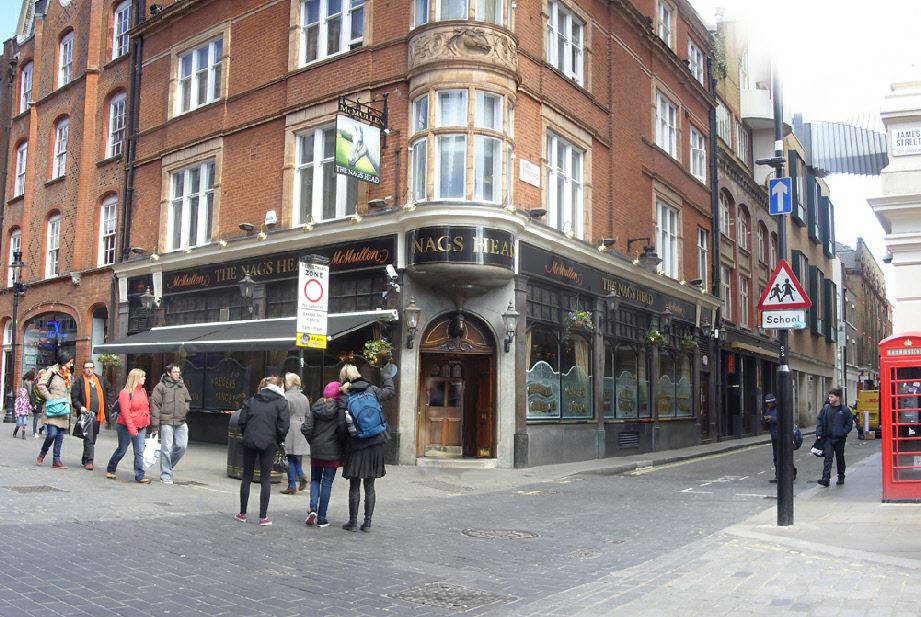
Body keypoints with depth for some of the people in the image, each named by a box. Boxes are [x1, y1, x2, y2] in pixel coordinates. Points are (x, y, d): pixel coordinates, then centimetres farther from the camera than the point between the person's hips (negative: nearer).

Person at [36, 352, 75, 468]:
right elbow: (41, 385, -12)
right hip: (52, 409, -7)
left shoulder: (68, 375, 19)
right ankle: (42, 453, 11)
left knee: (60, 435, 4)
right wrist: (50, 398, -12)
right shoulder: (52, 371, -3)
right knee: (53, 433, -15)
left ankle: (56, 460, 9)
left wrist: (68, 403, 12)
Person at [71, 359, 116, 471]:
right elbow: (74, 397, -4)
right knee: (89, 438, -11)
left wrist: (109, 403, 16)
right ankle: (88, 462, -9)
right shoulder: (79, 382, -1)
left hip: (98, 414, 5)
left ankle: (85, 459, 28)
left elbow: (110, 390, 26)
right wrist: (80, 407, -18)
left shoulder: (101, 380, 12)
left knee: (92, 439, 13)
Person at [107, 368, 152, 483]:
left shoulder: (143, 391, 8)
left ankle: (140, 476, 1)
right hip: (126, 427, -5)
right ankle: (110, 470, 32)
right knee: (122, 450, 9)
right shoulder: (125, 392, -12)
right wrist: (131, 428, -21)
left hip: (141, 427, 5)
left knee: (139, 452, 0)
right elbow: (125, 411, -17)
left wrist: (147, 421, 5)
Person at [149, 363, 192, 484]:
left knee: (182, 446, 2)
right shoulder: (161, 387, -3)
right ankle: (166, 475, 6)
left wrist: (185, 409, 8)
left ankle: (168, 465, 26)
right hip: (166, 423, -5)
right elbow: (154, 406, -5)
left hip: (181, 423, 5)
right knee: (166, 448, -4)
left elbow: (188, 400, 31)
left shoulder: (182, 386, 14)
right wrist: (155, 426, -9)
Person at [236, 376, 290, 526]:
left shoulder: (252, 400, 11)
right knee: (266, 479, 4)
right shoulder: (281, 402, 0)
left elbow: (242, 420, 4)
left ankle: (242, 514, 18)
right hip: (268, 444, -3)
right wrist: (278, 441, 7)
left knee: (247, 477, 12)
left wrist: (246, 435, 16)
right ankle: (263, 517, 4)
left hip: (249, 442, 3)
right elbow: (283, 426, -7)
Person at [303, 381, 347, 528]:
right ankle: (321, 518, 7)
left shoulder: (316, 407, 4)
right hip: (332, 451, -3)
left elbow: (306, 428, -1)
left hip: (316, 450, 3)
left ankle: (313, 508, -3)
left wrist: (312, 441, 14)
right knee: (327, 483, 4)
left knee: (315, 479, 18)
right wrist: (343, 445, -5)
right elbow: (342, 427, -20)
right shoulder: (340, 408, -7)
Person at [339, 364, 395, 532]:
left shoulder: (344, 398, -6)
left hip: (356, 445, -2)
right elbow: (390, 391, 20)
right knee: (370, 485, 10)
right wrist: (387, 377, 38)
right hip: (375, 444, 2)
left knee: (354, 485, 7)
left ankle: (353, 522, 11)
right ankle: (367, 522, 13)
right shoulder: (372, 390, 1)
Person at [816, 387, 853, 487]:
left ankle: (841, 478, 28)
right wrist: (819, 433, 1)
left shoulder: (844, 410, -4)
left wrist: (843, 433, -12)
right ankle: (825, 479, -15)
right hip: (828, 438, 2)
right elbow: (819, 421, 10)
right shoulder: (825, 408, 6)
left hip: (839, 439, -2)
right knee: (828, 457, -8)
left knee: (840, 458, 12)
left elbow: (849, 423, -2)